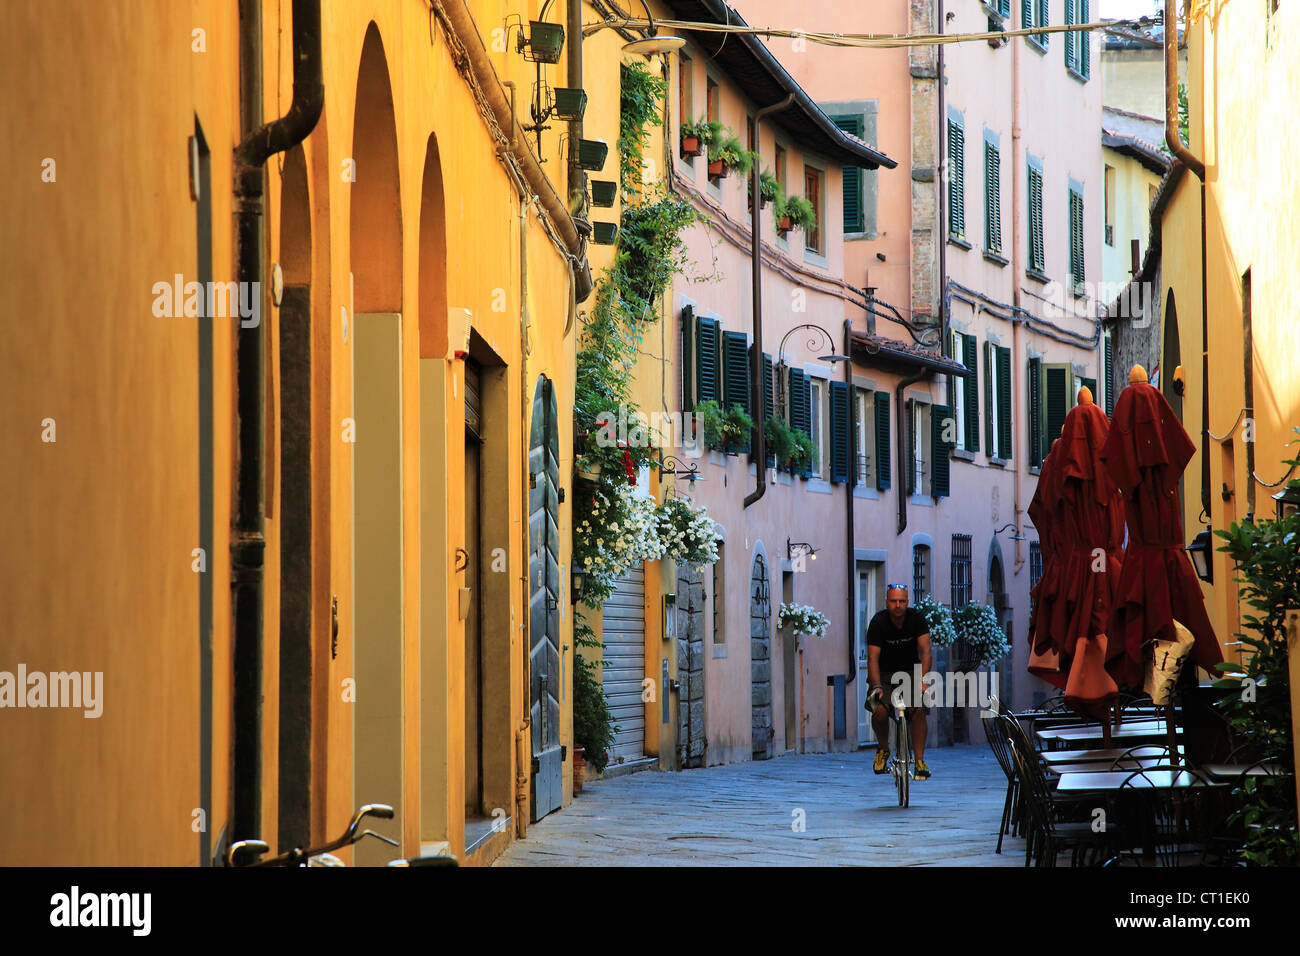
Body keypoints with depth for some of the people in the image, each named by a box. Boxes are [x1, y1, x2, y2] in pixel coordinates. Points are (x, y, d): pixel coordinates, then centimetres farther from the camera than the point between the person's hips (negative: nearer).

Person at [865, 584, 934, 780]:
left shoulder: (917, 618, -16)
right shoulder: (878, 622, -19)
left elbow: (925, 651, -25)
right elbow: (873, 658, -26)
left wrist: (922, 679, -40)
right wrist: (876, 686, -40)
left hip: (910, 671, 1)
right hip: (885, 673, -1)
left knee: (918, 710, -20)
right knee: (880, 711, -23)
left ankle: (920, 761, -14)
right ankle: (883, 748, 6)